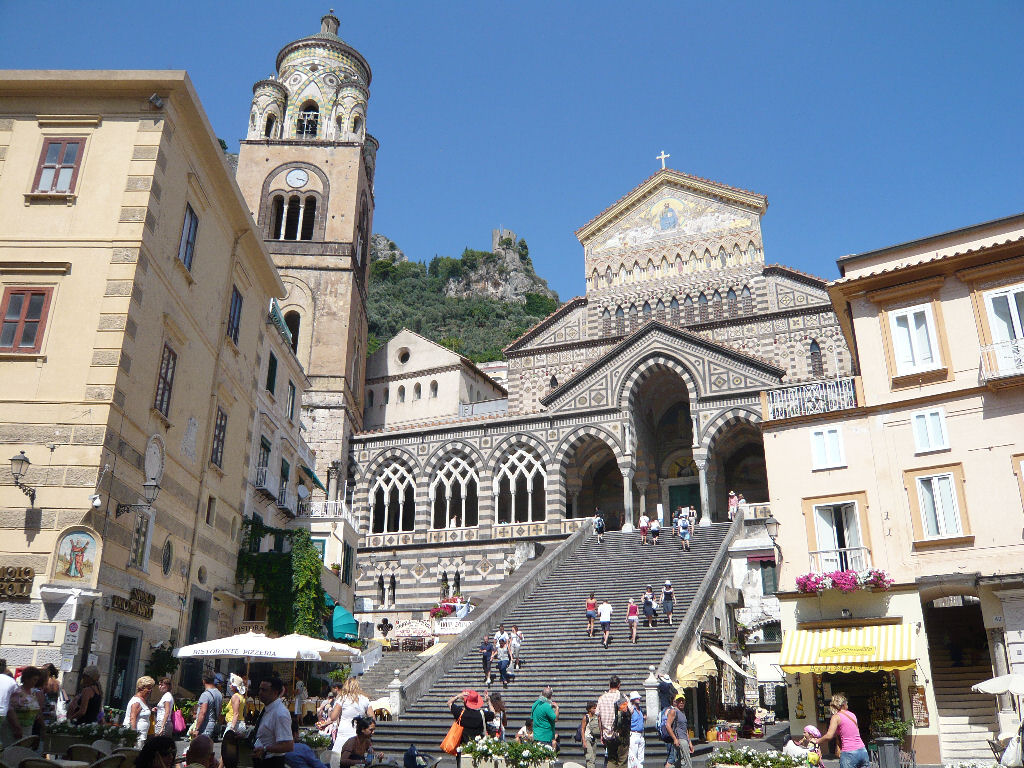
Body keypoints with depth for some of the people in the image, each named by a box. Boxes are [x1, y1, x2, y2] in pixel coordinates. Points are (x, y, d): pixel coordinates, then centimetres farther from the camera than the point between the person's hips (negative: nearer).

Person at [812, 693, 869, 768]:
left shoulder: (836, 717, -4)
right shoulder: (852, 715, 13)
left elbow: (829, 736, -12)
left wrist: (817, 741, 3)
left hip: (849, 753, -5)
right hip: (863, 751, 5)